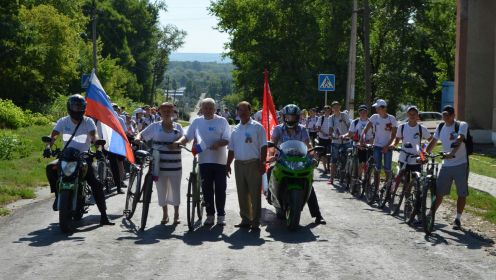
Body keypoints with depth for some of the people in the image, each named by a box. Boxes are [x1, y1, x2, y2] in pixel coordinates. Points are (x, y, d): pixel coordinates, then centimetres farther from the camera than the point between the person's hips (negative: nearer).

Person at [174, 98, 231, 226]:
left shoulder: (222, 121, 0)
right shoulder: (197, 122, 8)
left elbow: (227, 140, -4)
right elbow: (187, 136, 6)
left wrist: (218, 143, -24)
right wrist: (179, 142, -14)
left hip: (219, 160, -2)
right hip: (204, 161, 2)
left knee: (220, 188, 2)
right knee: (207, 189, 6)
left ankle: (221, 215, 11)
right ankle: (210, 214, 15)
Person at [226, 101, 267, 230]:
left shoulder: (257, 127, -1)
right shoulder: (235, 130, 15)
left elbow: (263, 146, -4)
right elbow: (231, 149, 18)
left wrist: (262, 163, -12)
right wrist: (228, 165, 11)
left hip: (253, 164, -5)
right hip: (239, 164, 5)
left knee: (255, 194, -4)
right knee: (242, 194, 8)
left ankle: (255, 221, 0)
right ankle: (245, 219, 17)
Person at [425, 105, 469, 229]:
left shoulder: (462, 125, -8)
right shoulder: (441, 127, 8)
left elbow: (459, 139, -25)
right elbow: (433, 142, 14)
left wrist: (452, 152, -42)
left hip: (461, 164, -4)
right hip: (446, 164, 4)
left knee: (462, 193, 1)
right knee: (438, 192, 4)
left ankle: (458, 219, 13)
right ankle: (430, 215, 15)